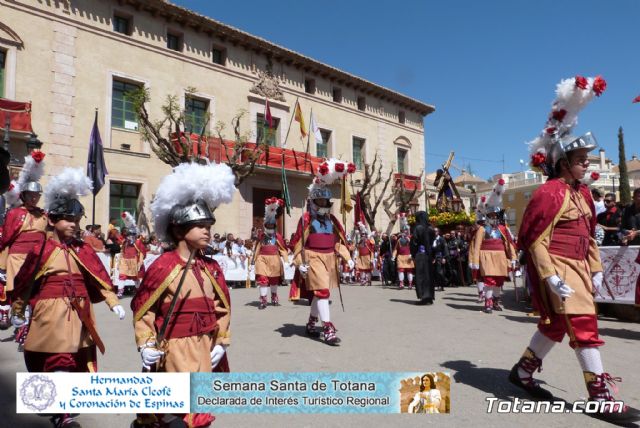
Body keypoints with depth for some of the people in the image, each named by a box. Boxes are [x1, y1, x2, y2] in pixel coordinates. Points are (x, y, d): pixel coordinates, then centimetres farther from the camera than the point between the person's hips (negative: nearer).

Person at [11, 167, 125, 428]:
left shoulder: (84, 250, 4)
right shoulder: (41, 250, -6)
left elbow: (100, 277, 3)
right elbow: (23, 283, 4)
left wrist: (114, 303, -4)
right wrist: (18, 313, 13)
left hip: (79, 316, 4)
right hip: (50, 315, -4)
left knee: (77, 362, 13)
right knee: (59, 363, -2)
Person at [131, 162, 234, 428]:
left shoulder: (212, 267, 2)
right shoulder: (163, 266, -14)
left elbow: (223, 307, 7)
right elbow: (142, 307, -9)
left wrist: (220, 343, 3)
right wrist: (146, 344, -14)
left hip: (204, 349, 6)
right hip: (173, 349, -6)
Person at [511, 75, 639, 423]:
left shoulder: (582, 192, 14)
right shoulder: (549, 193, -15)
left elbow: (589, 235, 19)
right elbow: (535, 239, -18)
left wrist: (595, 269, 15)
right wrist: (550, 276, -22)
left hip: (577, 267, 10)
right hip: (558, 269, -9)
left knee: (555, 324, 15)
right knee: (584, 325, -6)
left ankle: (522, 372, 29)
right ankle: (601, 399, 4)